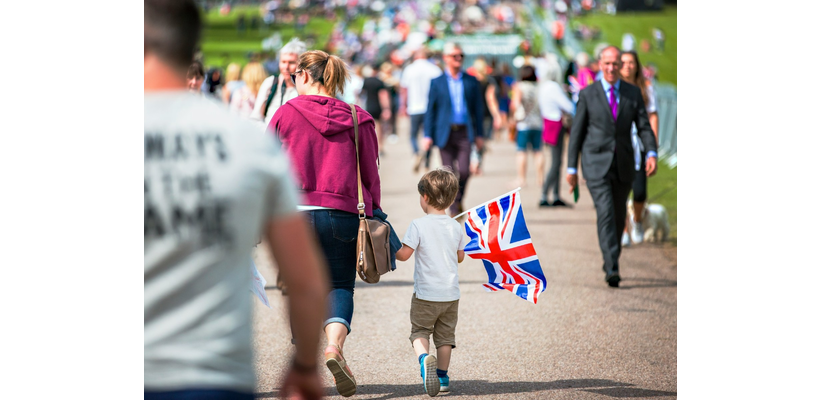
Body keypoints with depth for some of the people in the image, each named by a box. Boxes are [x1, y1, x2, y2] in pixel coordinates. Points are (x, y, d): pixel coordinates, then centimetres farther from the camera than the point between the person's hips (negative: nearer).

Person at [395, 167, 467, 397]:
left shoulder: (419, 225, -12)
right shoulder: (456, 227, 2)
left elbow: (404, 254, -13)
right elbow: (460, 257, 11)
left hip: (426, 293, -4)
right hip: (451, 292, 4)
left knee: (420, 331, 6)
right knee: (445, 335, 14)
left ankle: (424, 358, -22)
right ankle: (442, 376, 16)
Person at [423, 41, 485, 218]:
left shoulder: (471, 81, 9)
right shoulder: (437, 82, 7)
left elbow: (478, 109, 11)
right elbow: (430, 110, 6)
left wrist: (479, 134, 7)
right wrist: (428, 135, -1)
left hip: (465, 132, 0)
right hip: (445, 133, 0)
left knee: (464, 171, -11)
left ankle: (458, 200, 16)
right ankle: (453, 210, 9)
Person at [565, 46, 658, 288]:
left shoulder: (633, 93, 6)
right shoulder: (588, 94, 0)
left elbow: (644, 127, 2)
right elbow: (577, 132, 2)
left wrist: (651, 153, -17)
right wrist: (571, 168, 0)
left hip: (624, 166, 3)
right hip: (597, 164, -3)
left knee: (619, 216, 12)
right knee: (605, 213, -17)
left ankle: (611, 261, 31)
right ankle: (613, 269, -23)